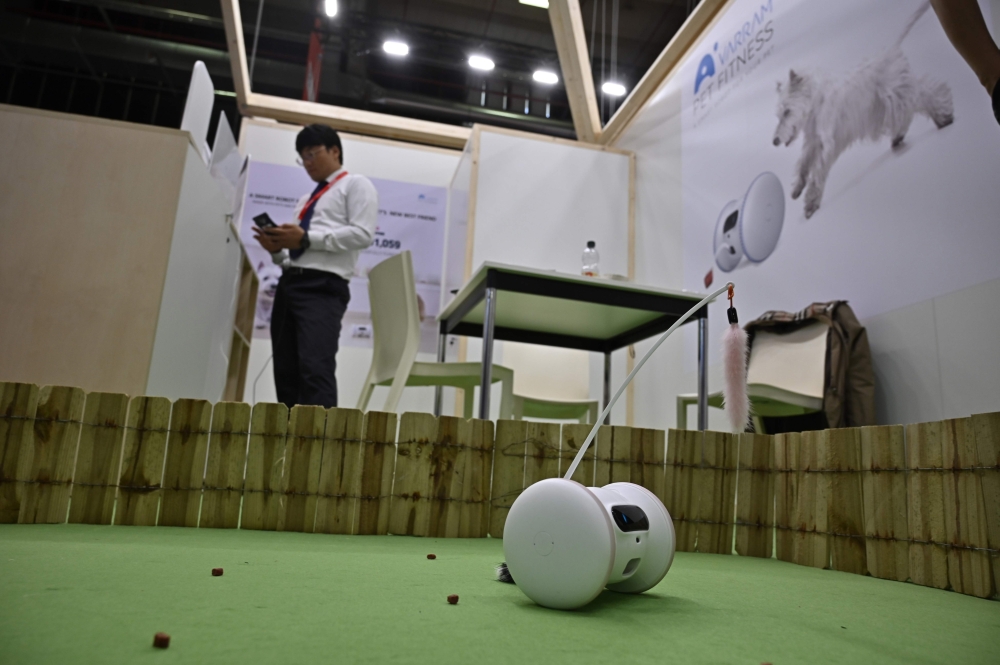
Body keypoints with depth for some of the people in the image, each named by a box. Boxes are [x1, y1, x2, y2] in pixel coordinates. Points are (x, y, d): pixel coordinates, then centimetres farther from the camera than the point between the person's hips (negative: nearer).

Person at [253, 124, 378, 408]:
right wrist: (277, 249, 1)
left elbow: (362, 234, -9)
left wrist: (306, 239, -12)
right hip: (289, 284, 8)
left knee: (315, 367, -21)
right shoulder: (307, 200, 29)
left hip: (322, 287, -8)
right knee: (286, 372, 3)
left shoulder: (356, 185, 7)